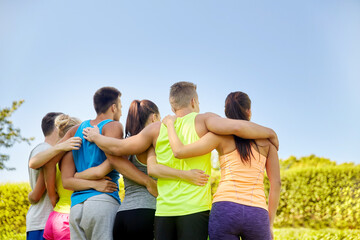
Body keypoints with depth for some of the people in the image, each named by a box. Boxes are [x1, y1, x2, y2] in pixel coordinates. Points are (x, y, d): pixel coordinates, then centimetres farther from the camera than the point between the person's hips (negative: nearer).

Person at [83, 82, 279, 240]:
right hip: (195, 209, -3)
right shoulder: (202, 120, 2)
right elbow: (238, 127, -13)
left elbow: (118, 148, 17)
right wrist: (270, 133, 2)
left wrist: (95, 137, 36)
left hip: (163, 212, 4)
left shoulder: (157, 129, 12)